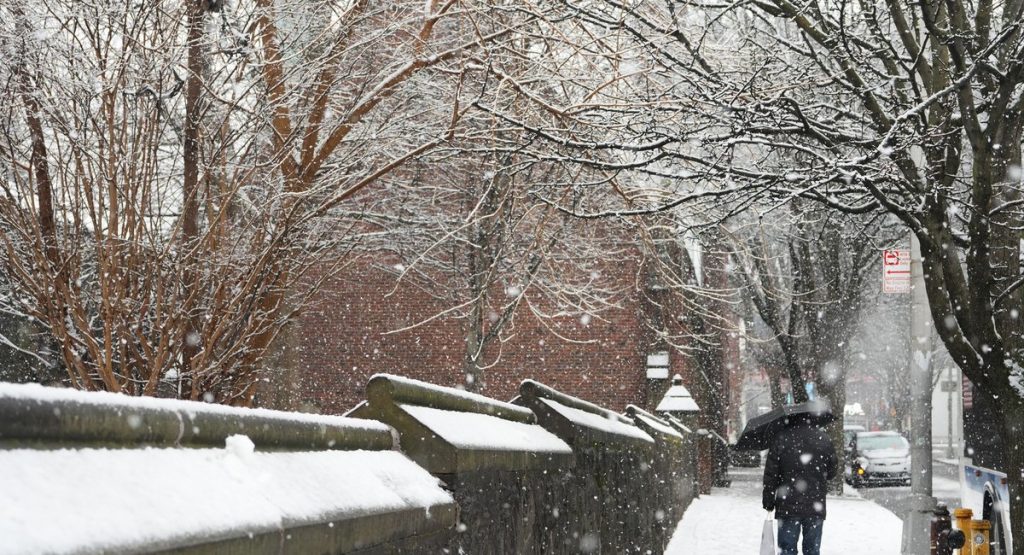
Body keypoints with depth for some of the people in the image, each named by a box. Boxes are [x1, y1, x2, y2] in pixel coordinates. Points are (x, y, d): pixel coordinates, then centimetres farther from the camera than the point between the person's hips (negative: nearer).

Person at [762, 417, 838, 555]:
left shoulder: (780, 439, -8)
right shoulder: (823, 439, 0)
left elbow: (770, 474, -6)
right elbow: (831, 472, 9)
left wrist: (768, 502, 2)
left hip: (787, 507, -2)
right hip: (815, 507, 2)